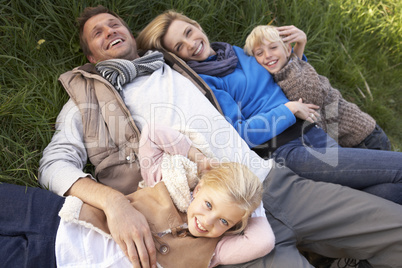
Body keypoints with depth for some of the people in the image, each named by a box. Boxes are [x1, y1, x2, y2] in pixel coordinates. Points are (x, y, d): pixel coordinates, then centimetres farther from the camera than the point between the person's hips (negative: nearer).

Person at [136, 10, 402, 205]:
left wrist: (296, 50, 10)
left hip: (314, 133, 7)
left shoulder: (236, 51, 16)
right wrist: (289, 109, -10)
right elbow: (240, 135, -13)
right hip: (285, 151, -7)